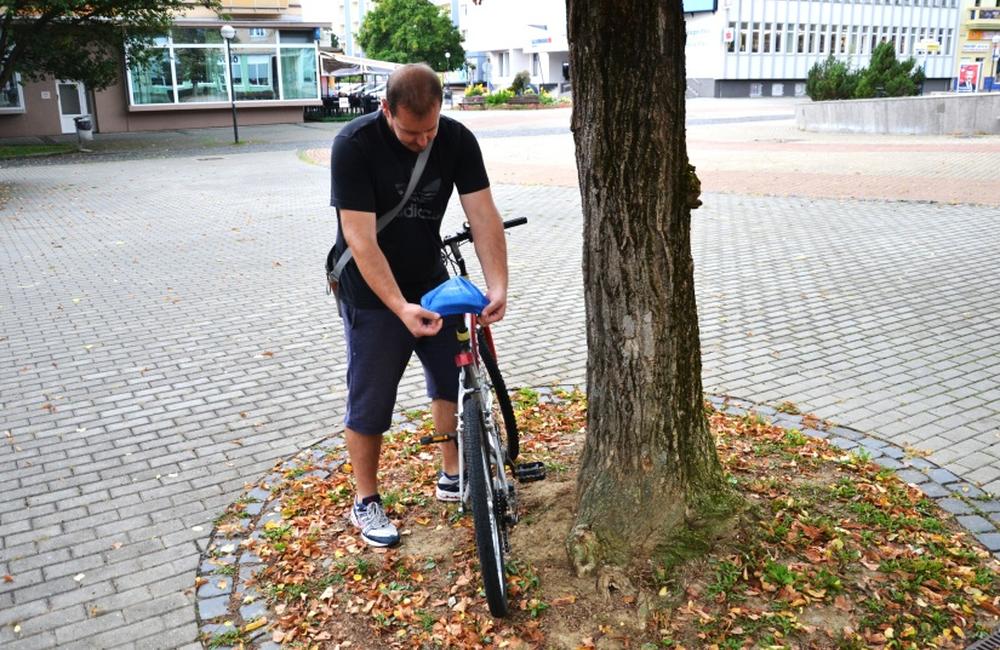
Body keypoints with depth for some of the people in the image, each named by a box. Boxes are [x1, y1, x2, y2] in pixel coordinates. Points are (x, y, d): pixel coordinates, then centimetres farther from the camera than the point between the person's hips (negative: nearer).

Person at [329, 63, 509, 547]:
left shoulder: (457, 140, -11)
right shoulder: (354, 145, -23)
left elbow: (483, 217, -14)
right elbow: (360, 240, -27)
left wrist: (498, 286, -27)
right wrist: (401, 308, -36)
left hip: (431, 281, 5)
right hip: (371, 292, -4)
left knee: (456, 376, 10)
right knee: (370, 401, 2)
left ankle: (452, 478, 30)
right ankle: (366, 501, 21)